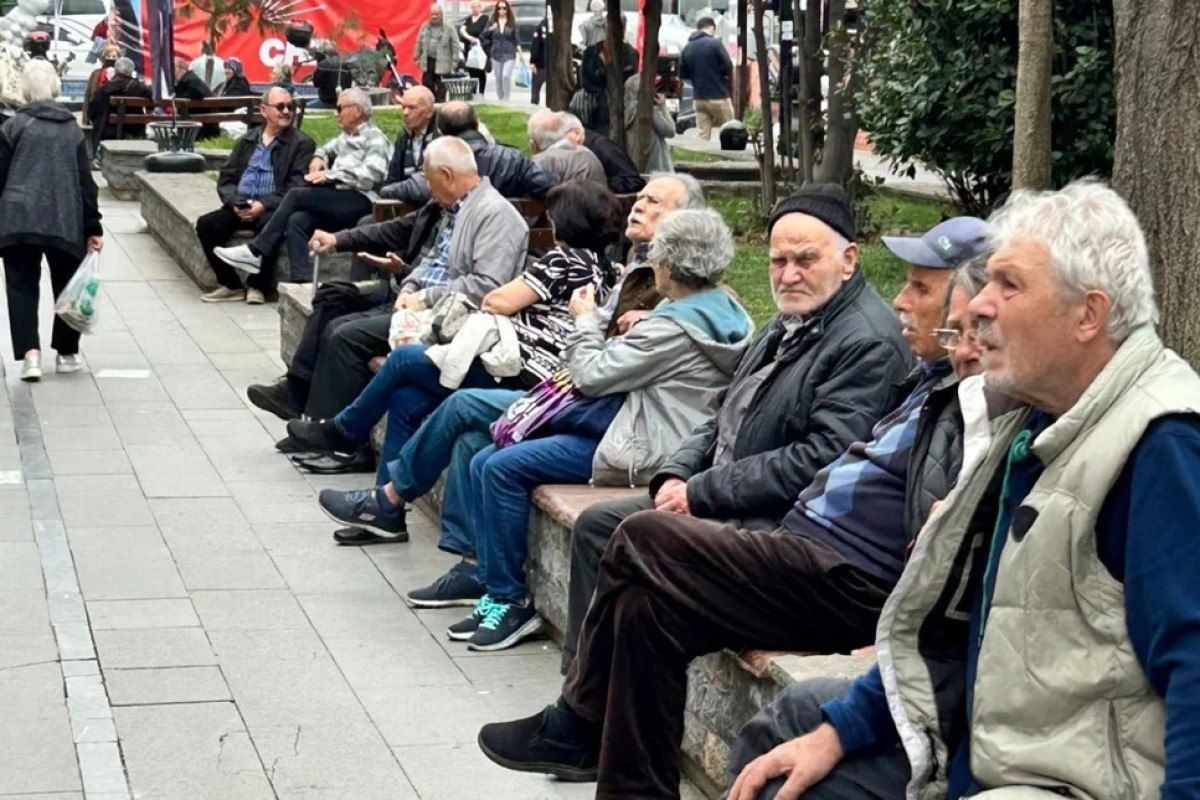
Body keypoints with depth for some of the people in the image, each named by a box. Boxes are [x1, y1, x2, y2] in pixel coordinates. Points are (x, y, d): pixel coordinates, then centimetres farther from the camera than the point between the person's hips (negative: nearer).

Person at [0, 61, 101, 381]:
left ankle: (30, 352, -16)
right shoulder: (72, 128, 8)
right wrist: (93, 228, 9)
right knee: (66, 285, 15)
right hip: (65, 221, 2)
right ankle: (66, 353, 22)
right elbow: (85, 181, 7)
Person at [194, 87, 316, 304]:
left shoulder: (302, 143, 3)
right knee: (206, 224, -19)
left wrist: (264, 205, -19)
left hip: (272, 210, -4)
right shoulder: (247, 140, 18)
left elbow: (296, 188, -7)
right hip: (240, 208, 5)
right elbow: (226, 179, 14)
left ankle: (258, 286, -16)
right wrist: (235, 202, -8)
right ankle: (230, 285, -7)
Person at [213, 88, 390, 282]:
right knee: (297, 221, -23)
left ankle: (255, 253, -16)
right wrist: (319, 157, 23)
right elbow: (328, 148, 48)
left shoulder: (375, 138, 1)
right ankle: (303, 282, -35)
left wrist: (329, 175, -14)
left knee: (296, 195, -20)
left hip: (359, 200, -7)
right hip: (338, 199, 7)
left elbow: (370, 176, -15)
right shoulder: (346, 136, 28)